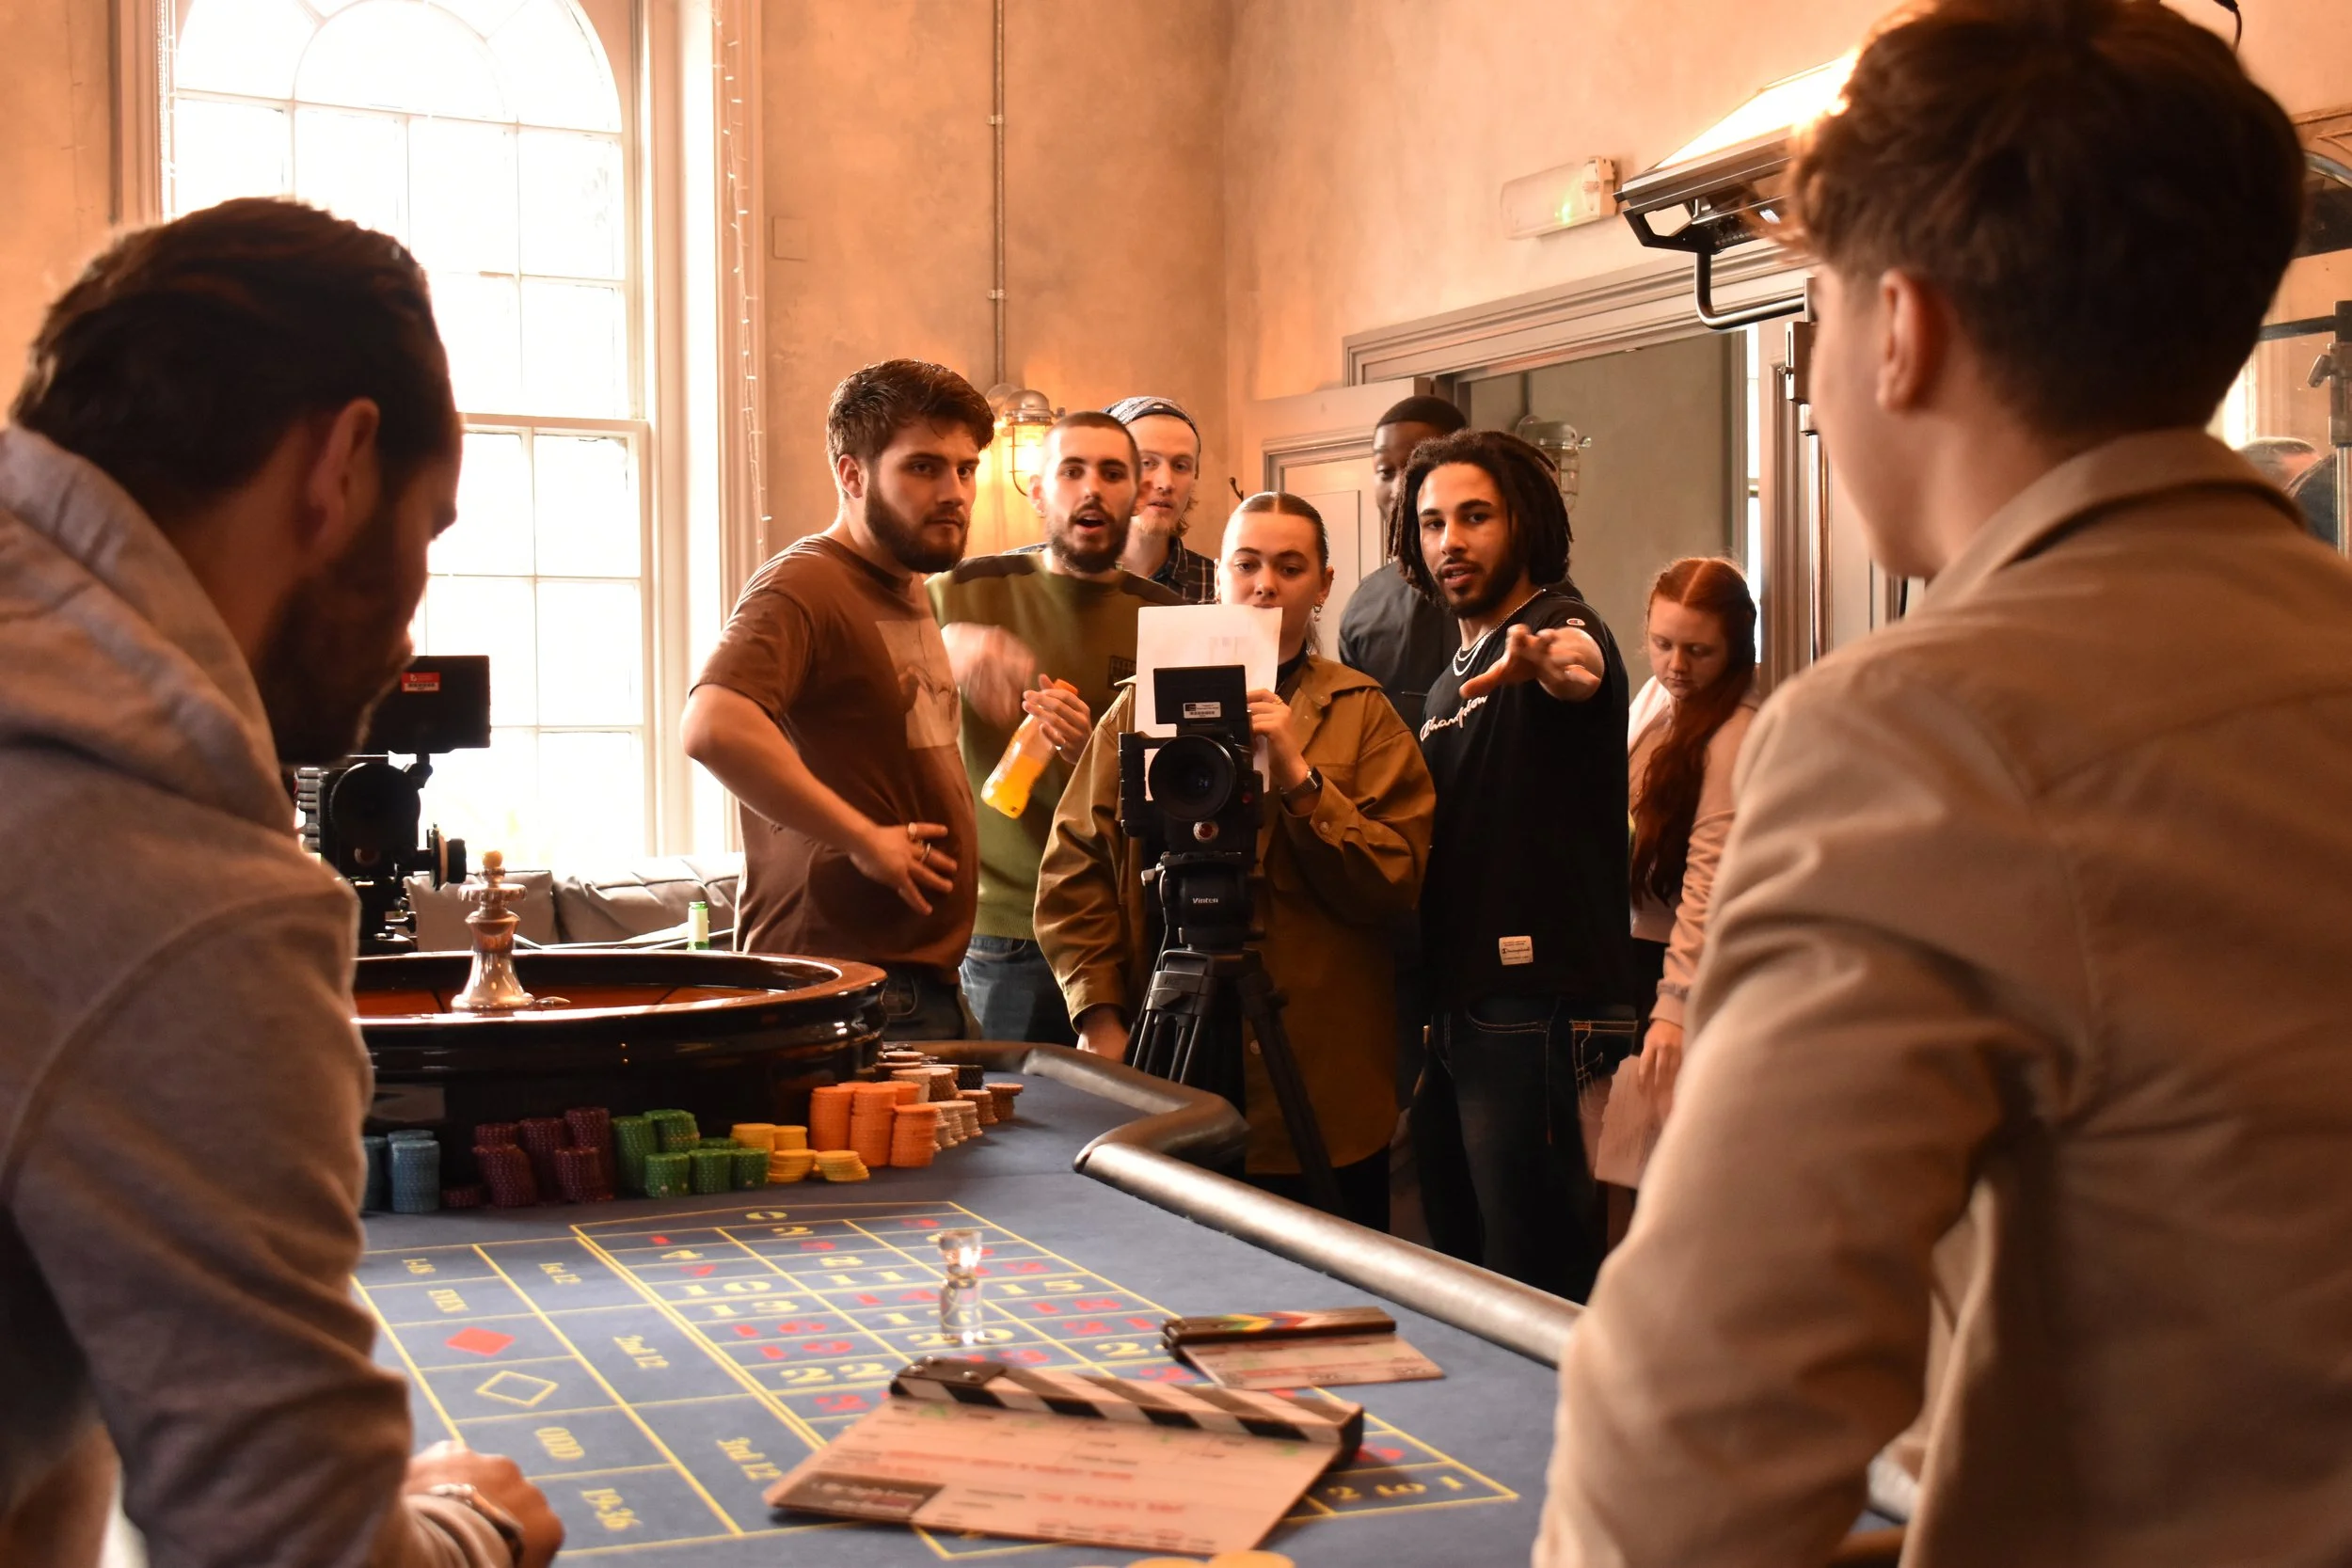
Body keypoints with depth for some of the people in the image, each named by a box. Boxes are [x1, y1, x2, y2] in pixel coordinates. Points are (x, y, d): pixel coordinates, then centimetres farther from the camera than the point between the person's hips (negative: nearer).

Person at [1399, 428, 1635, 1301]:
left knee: (1536, 1294, -6)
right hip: (1456, 1015, 9)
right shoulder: (1453, 678, 20)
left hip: (1538, 1012, -9)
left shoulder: (1560, 626, -7)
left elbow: (1580, 665, -33)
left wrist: (1551, 660, -55)